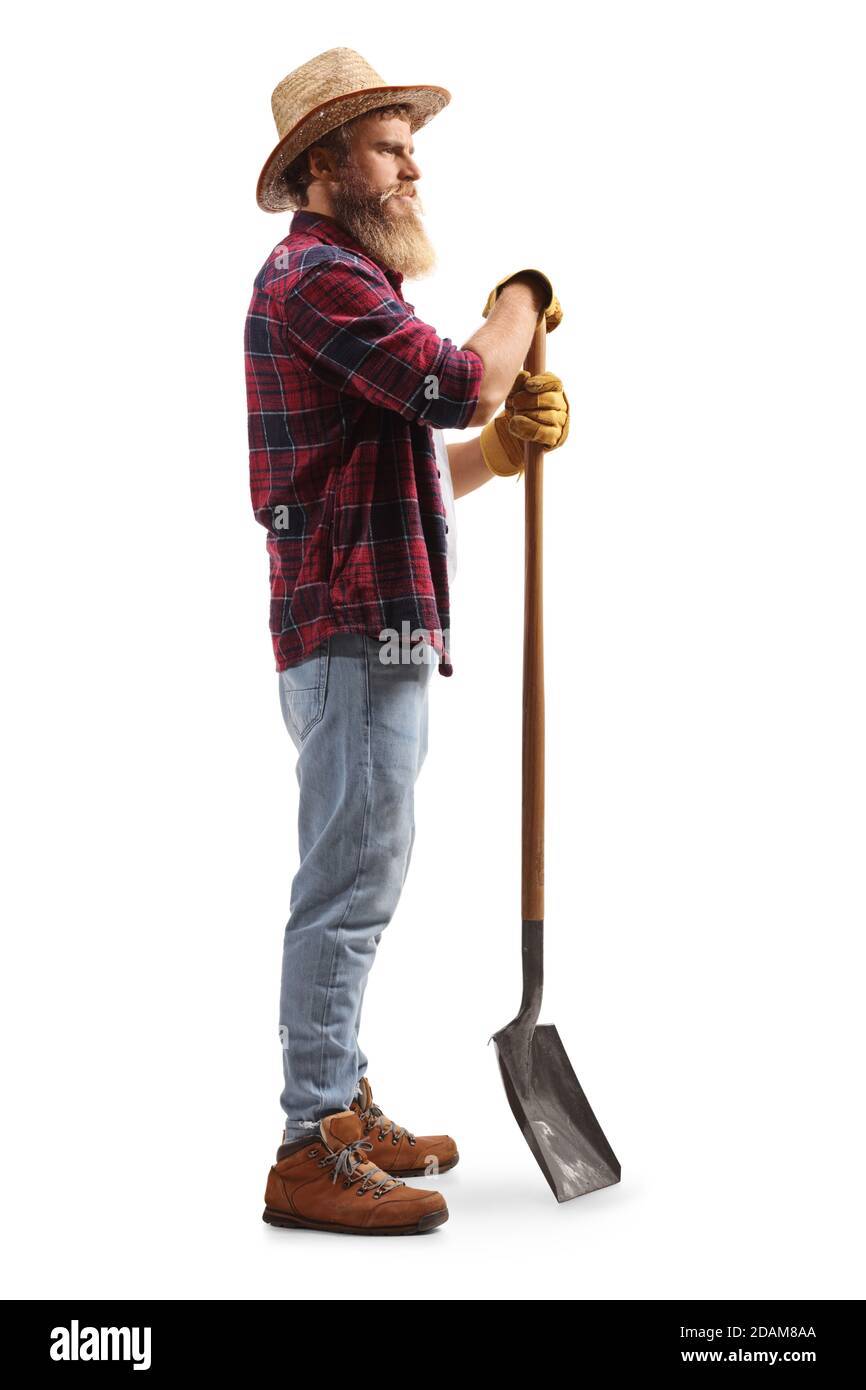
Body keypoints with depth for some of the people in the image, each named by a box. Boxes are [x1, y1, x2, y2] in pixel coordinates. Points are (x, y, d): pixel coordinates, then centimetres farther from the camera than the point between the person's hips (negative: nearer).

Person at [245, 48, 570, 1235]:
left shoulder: (344, 281, 26)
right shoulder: (316, 274, -8)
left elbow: (416, 475, 24)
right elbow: (463, 381, -20)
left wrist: (504, 445, 6)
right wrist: (521, 304, 0)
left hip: (375, 628, 11)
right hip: (356, 629, -11)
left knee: (355, 880, 14)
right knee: (351, 880, -11)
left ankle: (341, 1107, 25)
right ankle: (312, 1154, -6)